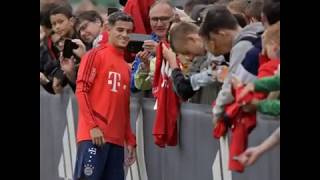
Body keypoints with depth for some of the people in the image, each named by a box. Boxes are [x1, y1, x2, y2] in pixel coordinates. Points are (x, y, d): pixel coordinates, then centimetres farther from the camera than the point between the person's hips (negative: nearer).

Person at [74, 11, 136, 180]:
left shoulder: (126, 67, 19)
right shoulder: (96, 55, -1)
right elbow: (81, 90, -8)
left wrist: (130, 141, 14)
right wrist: (93, 126, -15)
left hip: (117, 139, 7)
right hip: (93, 135, -7)